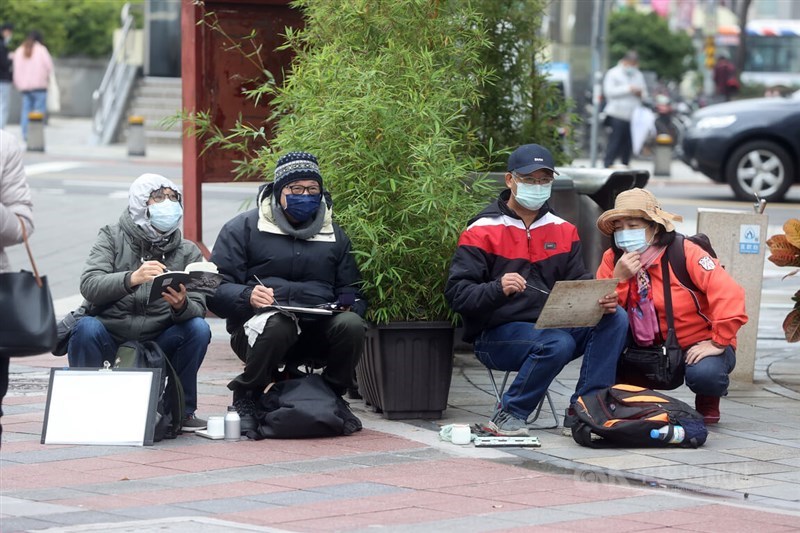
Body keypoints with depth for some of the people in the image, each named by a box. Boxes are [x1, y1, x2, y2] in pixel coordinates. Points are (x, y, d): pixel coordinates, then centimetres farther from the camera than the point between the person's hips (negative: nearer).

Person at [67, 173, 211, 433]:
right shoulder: (113, 237, 0)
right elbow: (89, 286, -16)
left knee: (198, 328, -23)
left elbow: (198, 309, -5)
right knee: (87, 327, -32)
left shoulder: (188, 252, 6)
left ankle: (182, 410, -7)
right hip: (110, 338, -2)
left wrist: (182, 306, -30)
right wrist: (131, 279, -35)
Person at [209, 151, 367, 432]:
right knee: (278, 324, -39)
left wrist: (350, 302, -6)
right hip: (257, 325, -3)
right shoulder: (244, 227, 6)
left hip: (317, 329, 3)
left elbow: (351, 289, 19)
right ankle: (246, 396, -11)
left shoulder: (334, 234, 19)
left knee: (351, 324, -29)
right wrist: (247, 296, -22)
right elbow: (216, 290, -1)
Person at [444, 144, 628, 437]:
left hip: (552, 326, 6)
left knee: (616, 319, -14)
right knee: (558, 343, -34)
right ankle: (509, 416, -17)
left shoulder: (563, 230, 14)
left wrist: (602, 300, -14)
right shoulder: (482, 231, -4)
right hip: (496, 334, -6)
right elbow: (457, 293, -12)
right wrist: (498, 289, -31)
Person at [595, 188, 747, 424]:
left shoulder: (685, 253, -16)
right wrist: (619, 278, -25)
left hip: (699, 343, -3)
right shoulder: (613, 259, -3)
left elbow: (729, 294, -24)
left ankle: (709, 401, 3)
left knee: (703, 374, -36)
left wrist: (718, 343, -25)